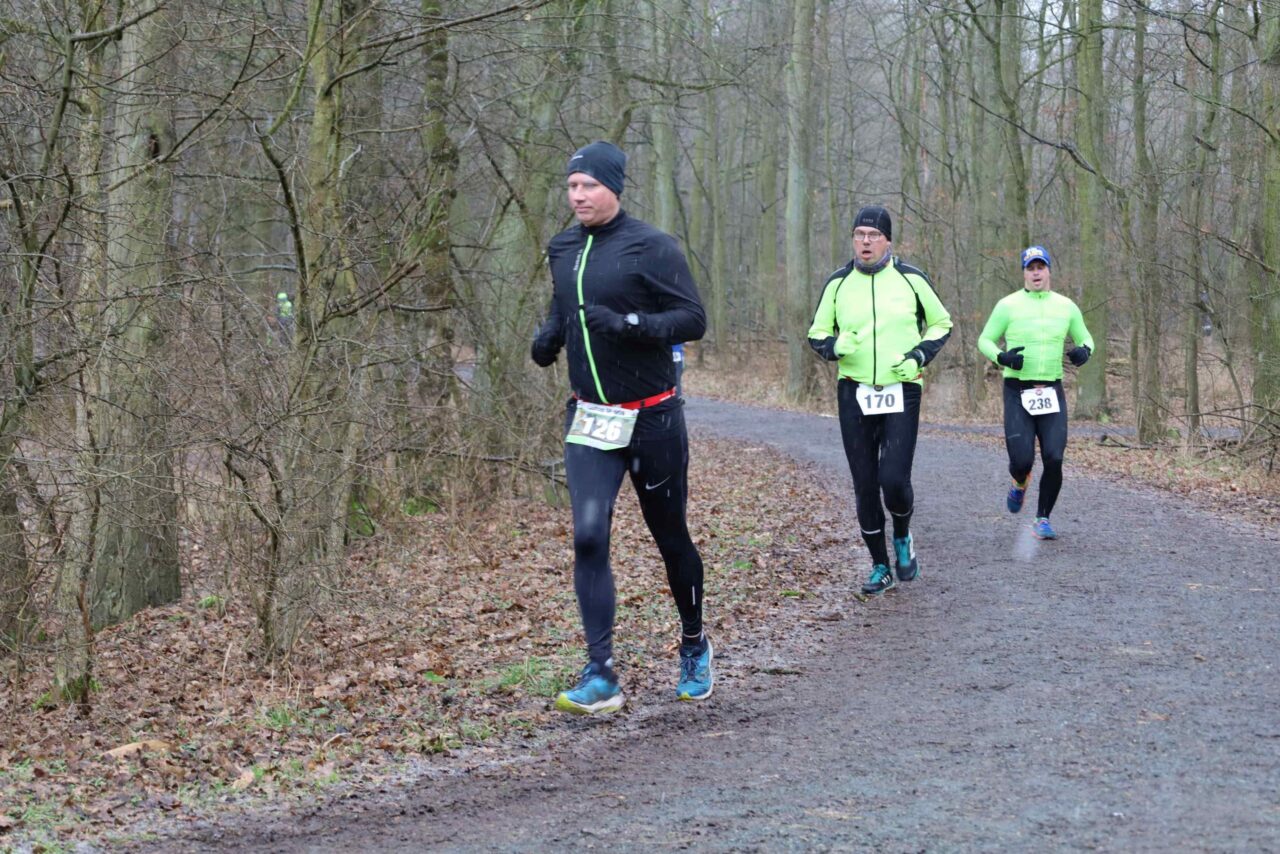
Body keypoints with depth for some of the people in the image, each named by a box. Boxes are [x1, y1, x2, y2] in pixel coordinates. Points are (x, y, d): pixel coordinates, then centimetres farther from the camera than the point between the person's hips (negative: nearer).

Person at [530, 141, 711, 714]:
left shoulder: (650, 247, -11)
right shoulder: (563, 250, 8)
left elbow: (693, 319, -14)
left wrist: (628, 324, -28)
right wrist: (548, 336, 3)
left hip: (652, 419, -4)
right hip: (589, 420, 4)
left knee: (670, 537, 11)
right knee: (589, 537, -12)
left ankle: (695, 647, 35)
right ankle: (601, 677, -12)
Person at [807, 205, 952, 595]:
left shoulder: (911, 279, -1)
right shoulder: (837, 283, 3)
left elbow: (941, 324, 11)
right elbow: (817, 333, 12)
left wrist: (920, 354, -7)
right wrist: (834, 346, -11)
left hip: (901, 392, -2)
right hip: (854, 394, 2)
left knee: (894, 479, -14)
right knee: (864, 485, 3)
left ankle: (903, 538, 18)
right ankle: (880, 566, 19)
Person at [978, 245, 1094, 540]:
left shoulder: (1066, 306, 8)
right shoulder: (1008, 305, 0)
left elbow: (1085, 338, 20)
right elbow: (985, 340, 7)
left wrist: (1084, 351, -4)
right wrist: (1001, 357, -14)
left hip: (1052, 392, 2)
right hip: (1017, 391, -2)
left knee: (1054, 460, -9)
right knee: (1022, 460, -11)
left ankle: (1042, 519, 10)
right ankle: (1020, 483, 28)